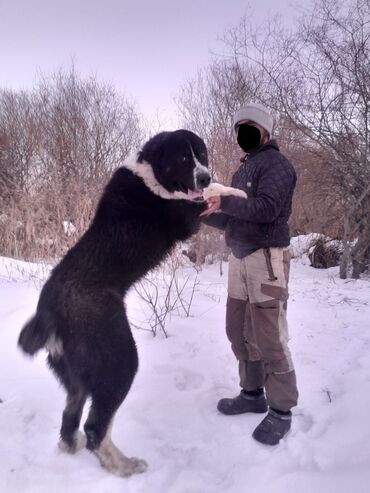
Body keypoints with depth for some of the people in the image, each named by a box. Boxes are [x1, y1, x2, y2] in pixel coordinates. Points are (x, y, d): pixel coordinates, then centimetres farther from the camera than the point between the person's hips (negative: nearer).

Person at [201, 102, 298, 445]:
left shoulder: (275, 163, -3)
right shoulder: (242, 170, 22)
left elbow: (267, 208, -20)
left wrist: (223, 202, -28)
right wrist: (202, 212, 8)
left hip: (267, 258, -8)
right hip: (239, 258, 8)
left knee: (269, 338, -6)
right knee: (238, 331, 11)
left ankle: (281, 410, 8)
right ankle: (252, 393, 26)